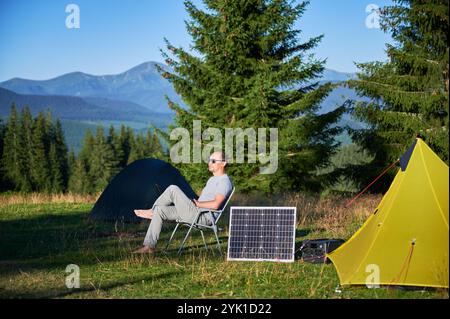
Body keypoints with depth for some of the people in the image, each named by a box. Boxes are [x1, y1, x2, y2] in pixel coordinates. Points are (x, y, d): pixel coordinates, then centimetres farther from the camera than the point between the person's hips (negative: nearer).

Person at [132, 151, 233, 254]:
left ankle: (151, 212, 2)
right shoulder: (212, 179, 24)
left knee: (173, 189, -16)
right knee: (160, 210, 5)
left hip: (202, 216, -11)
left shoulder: (224, 181, -12)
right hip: (196, 212, 11)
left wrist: (198, 203, -12)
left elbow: (215, 204, -26)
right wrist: (193, 201, 11)